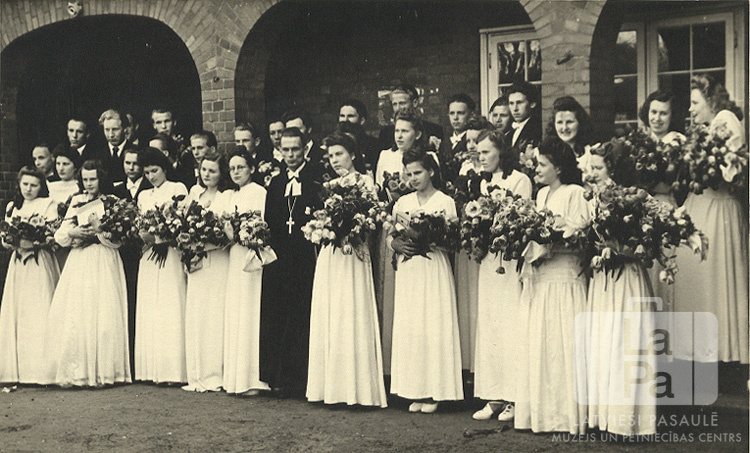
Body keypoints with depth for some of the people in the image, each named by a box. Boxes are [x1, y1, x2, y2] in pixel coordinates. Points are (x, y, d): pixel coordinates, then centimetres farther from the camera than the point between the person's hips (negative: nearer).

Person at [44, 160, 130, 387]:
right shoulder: (76, 202, 15)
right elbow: (60, 236, 10)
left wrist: (100, 229, -19)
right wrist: (72, 233, -9)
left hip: (104, 264, -3)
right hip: (78, 264, 4)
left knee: (101, 315, -9)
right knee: (73, 317, -4)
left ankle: (101, 371, -4)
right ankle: (75, 371, 0)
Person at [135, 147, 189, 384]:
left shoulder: (178, 189, 6)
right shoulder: (143, 196, 21)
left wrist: (160, 236, -15)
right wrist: (144, 235, -8)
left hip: (171, 255, -5)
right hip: (148, 256, 5)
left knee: (171, 310, -8)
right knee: (150, 313, 0)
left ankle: (174, 370, -7)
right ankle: (154, 370, 3)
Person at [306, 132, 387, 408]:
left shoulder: (364, 181, 0)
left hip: (353, 254, -6)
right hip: (328, 256, 6)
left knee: (351, 316, -7)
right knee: (327, 319, 4)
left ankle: (358, 387, -2)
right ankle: (331, 386, 9)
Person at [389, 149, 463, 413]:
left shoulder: (445, 202, 1)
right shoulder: (402, 203, 14)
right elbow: (390, 237, 11)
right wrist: (398, 245, -10)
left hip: (434, 270, -4)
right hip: (408, 271, 4)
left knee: (434, 327, -5)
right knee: (408, 329, 2)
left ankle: (434, 393, 2)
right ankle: (415, 392, 8)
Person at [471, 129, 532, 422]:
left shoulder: (520, 180, -3)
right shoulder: (484, 183, 18)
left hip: (511, 260, -7)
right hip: (488, 261, 7)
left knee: (511, 328, -6)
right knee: (488, 328, 5)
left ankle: (514, 398, -1)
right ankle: (494, 397, 9)